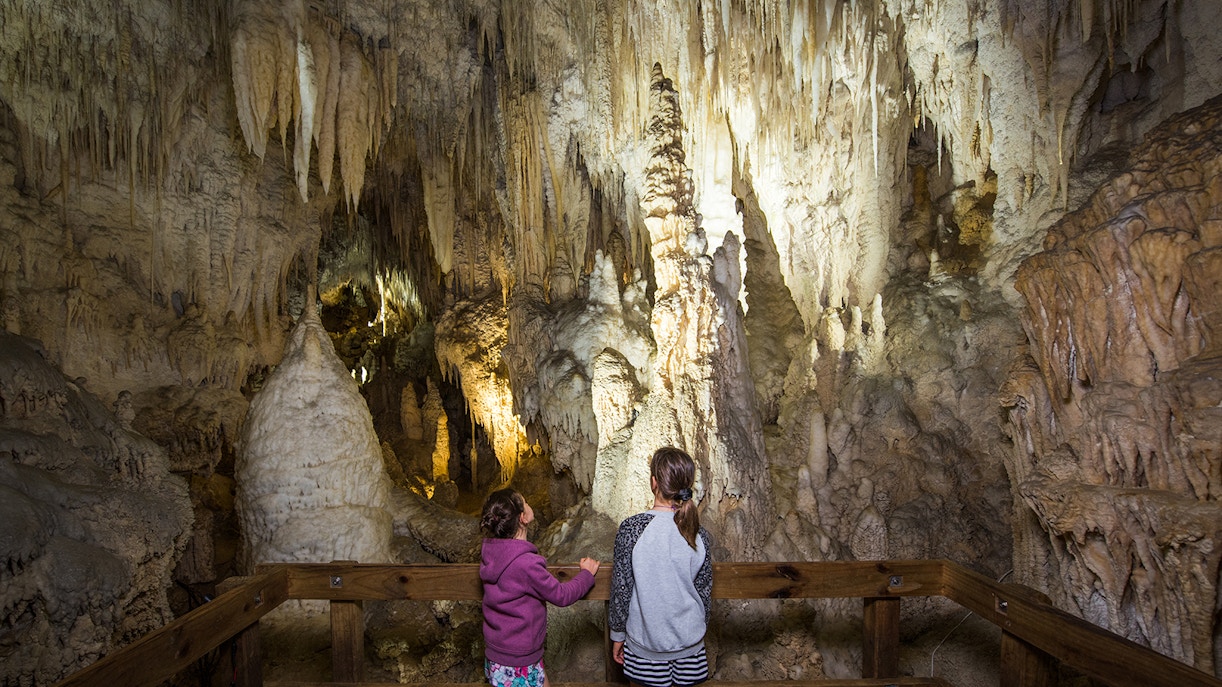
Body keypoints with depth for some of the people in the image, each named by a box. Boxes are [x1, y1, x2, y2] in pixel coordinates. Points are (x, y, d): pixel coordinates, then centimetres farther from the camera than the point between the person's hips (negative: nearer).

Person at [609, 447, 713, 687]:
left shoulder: (631, 528, -18)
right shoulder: (698, 534, -9)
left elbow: (621, 589, -12)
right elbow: (704, 592, 1)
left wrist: (617, 634, 3)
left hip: (645, 644, -2)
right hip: (690, 643, 2)